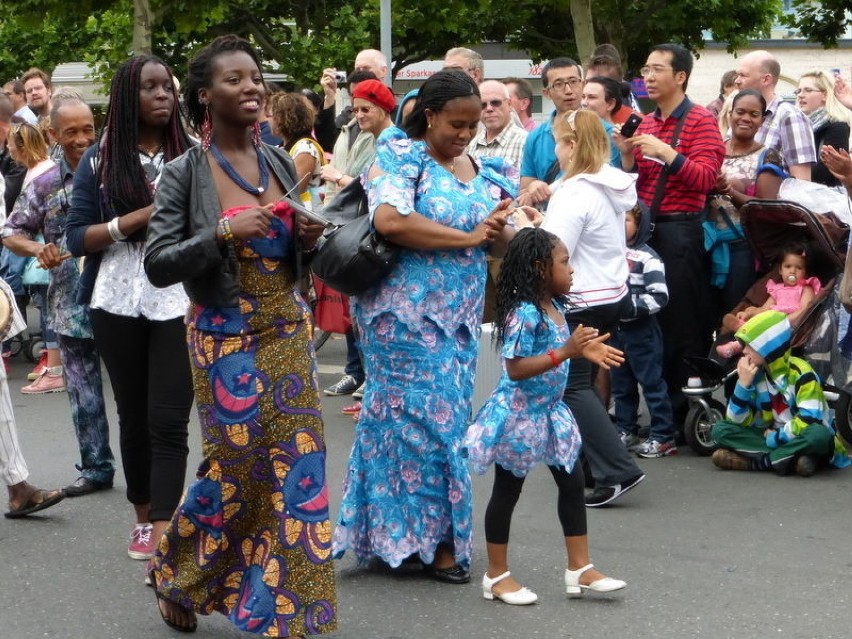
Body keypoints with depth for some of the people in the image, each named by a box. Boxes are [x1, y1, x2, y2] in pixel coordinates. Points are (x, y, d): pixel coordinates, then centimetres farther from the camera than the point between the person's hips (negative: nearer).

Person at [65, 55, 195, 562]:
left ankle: (163, 539, -11)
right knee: (133, 415, 12)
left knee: (168, 419, -9)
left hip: (179, 303, -1)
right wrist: (137, 219, -13)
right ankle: (144, 519, 27)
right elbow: (76, 237, 0)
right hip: (119, 303, 2)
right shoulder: (100, 160, 4)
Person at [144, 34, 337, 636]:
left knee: (299, 461, 1)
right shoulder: (185, 173, -9)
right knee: (238, 466, 0)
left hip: (288, 331, 5)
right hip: (225, 338, -5)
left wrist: (308, 237, -4)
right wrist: (222, 233, -24)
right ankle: (175, 574, 27)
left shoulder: (281, 161, 6)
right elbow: (158, 265, -13)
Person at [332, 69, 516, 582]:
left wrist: (499, 228, -11)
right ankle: (430, 539, 3)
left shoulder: (482, 170, 12)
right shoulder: (402, 156, -7)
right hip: (407, 316, -7)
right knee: (426, 421, -6)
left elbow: (503, 243, 15)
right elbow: (389, 220, -24)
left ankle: (384, 533, 17)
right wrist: (469, 237, -17)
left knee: (450, 420, 8)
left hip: (459, 320, 7)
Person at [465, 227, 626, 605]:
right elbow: (517, 368, -28)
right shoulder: (523, 314, -24)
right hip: (518, 415, -9)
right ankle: (496, 576, 15)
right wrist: (567, 352, -32)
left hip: (550, 413, 9)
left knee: (572, 483, 10)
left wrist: (585, 351, 6)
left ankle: (579, 567, 18)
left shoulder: (555, 308, 5)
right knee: (507, 491, 4)